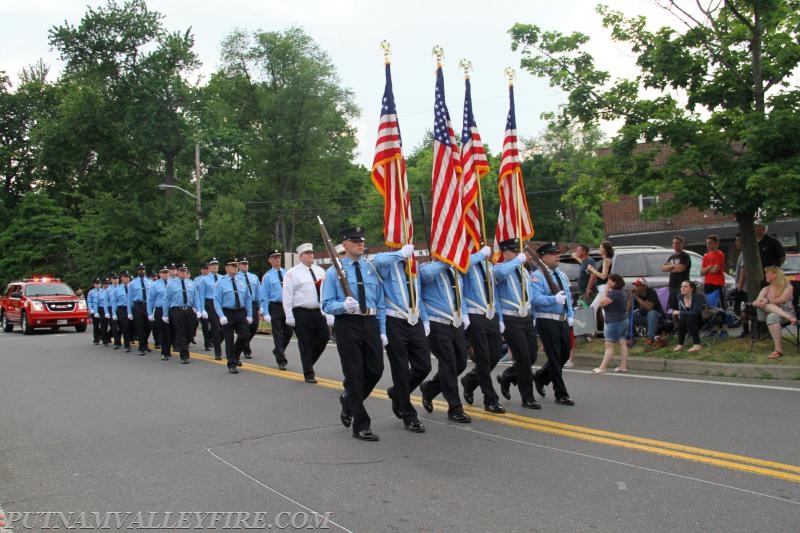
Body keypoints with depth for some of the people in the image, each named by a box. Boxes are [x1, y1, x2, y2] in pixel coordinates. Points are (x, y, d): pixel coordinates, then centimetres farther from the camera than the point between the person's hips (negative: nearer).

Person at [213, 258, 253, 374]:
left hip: (241, 313, 4)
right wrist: (221, 316, -17)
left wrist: (249, 315, 4)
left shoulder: (241, 281, 9)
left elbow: (248, 299, 11)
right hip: (227, 313, -3)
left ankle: (236, 355, 23)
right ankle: (232, 365, 11)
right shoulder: (221, 282, -3)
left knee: (245, 335, -5)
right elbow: (217, 301, -8)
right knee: (229, 339, 1)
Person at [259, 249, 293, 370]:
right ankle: (281, 361, 8)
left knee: (289, 332, 10)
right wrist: (265, 313, -10)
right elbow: (264, 297, -4)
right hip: (275, 307, -3)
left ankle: (278, 350, 35)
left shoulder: (287, 273, 4)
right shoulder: (267, 276, -4)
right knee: (278, 335, 1)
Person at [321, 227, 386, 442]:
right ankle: (361, 425, 8)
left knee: (375, 370, 4)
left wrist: (383, 331, 8)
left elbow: (380, 302, 13)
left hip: (371, 323, 4)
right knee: (354, 374, -1)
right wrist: (344, 306, -23)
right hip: (348, 324, -4)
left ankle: (349, 400, 33)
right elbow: (327, 304, -2)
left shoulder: (371, 269, 10)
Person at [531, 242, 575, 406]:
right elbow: (536, 298, -22)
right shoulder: (537, 276, -10)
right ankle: (561, 394, 7)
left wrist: (570, 315, 7)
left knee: (564, 355, 15)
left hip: (563, 321, 8)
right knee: (555, 357, -2)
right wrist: (554, 299, -33)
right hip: (547, 321, -8)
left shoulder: (562, 275, 15)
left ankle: (540, 377, 37)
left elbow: (568, 296, 18)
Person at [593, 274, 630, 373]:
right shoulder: (621, 292, 13)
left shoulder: (614, 293, -19)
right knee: (623, 343, 9)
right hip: (623, 320, 10)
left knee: (609, 345, -9)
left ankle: (602, 367, -8)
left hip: (614, 322, -10)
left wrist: (606, 291, -12)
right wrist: (608, 292, 8)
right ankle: (623, 366, 11)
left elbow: (602, 303, -20)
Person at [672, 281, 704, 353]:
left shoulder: (698, 297, -20)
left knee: (690, 318, -34)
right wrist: (676, 313, -13)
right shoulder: (680, 298, -2)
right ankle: (680, 344, -23)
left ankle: (697, 344, -32)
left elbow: (695, 312, -32)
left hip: (701, 321, -4)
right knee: (682, 319, -28)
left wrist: (680, 313, -29)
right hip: (688, 322, 4)